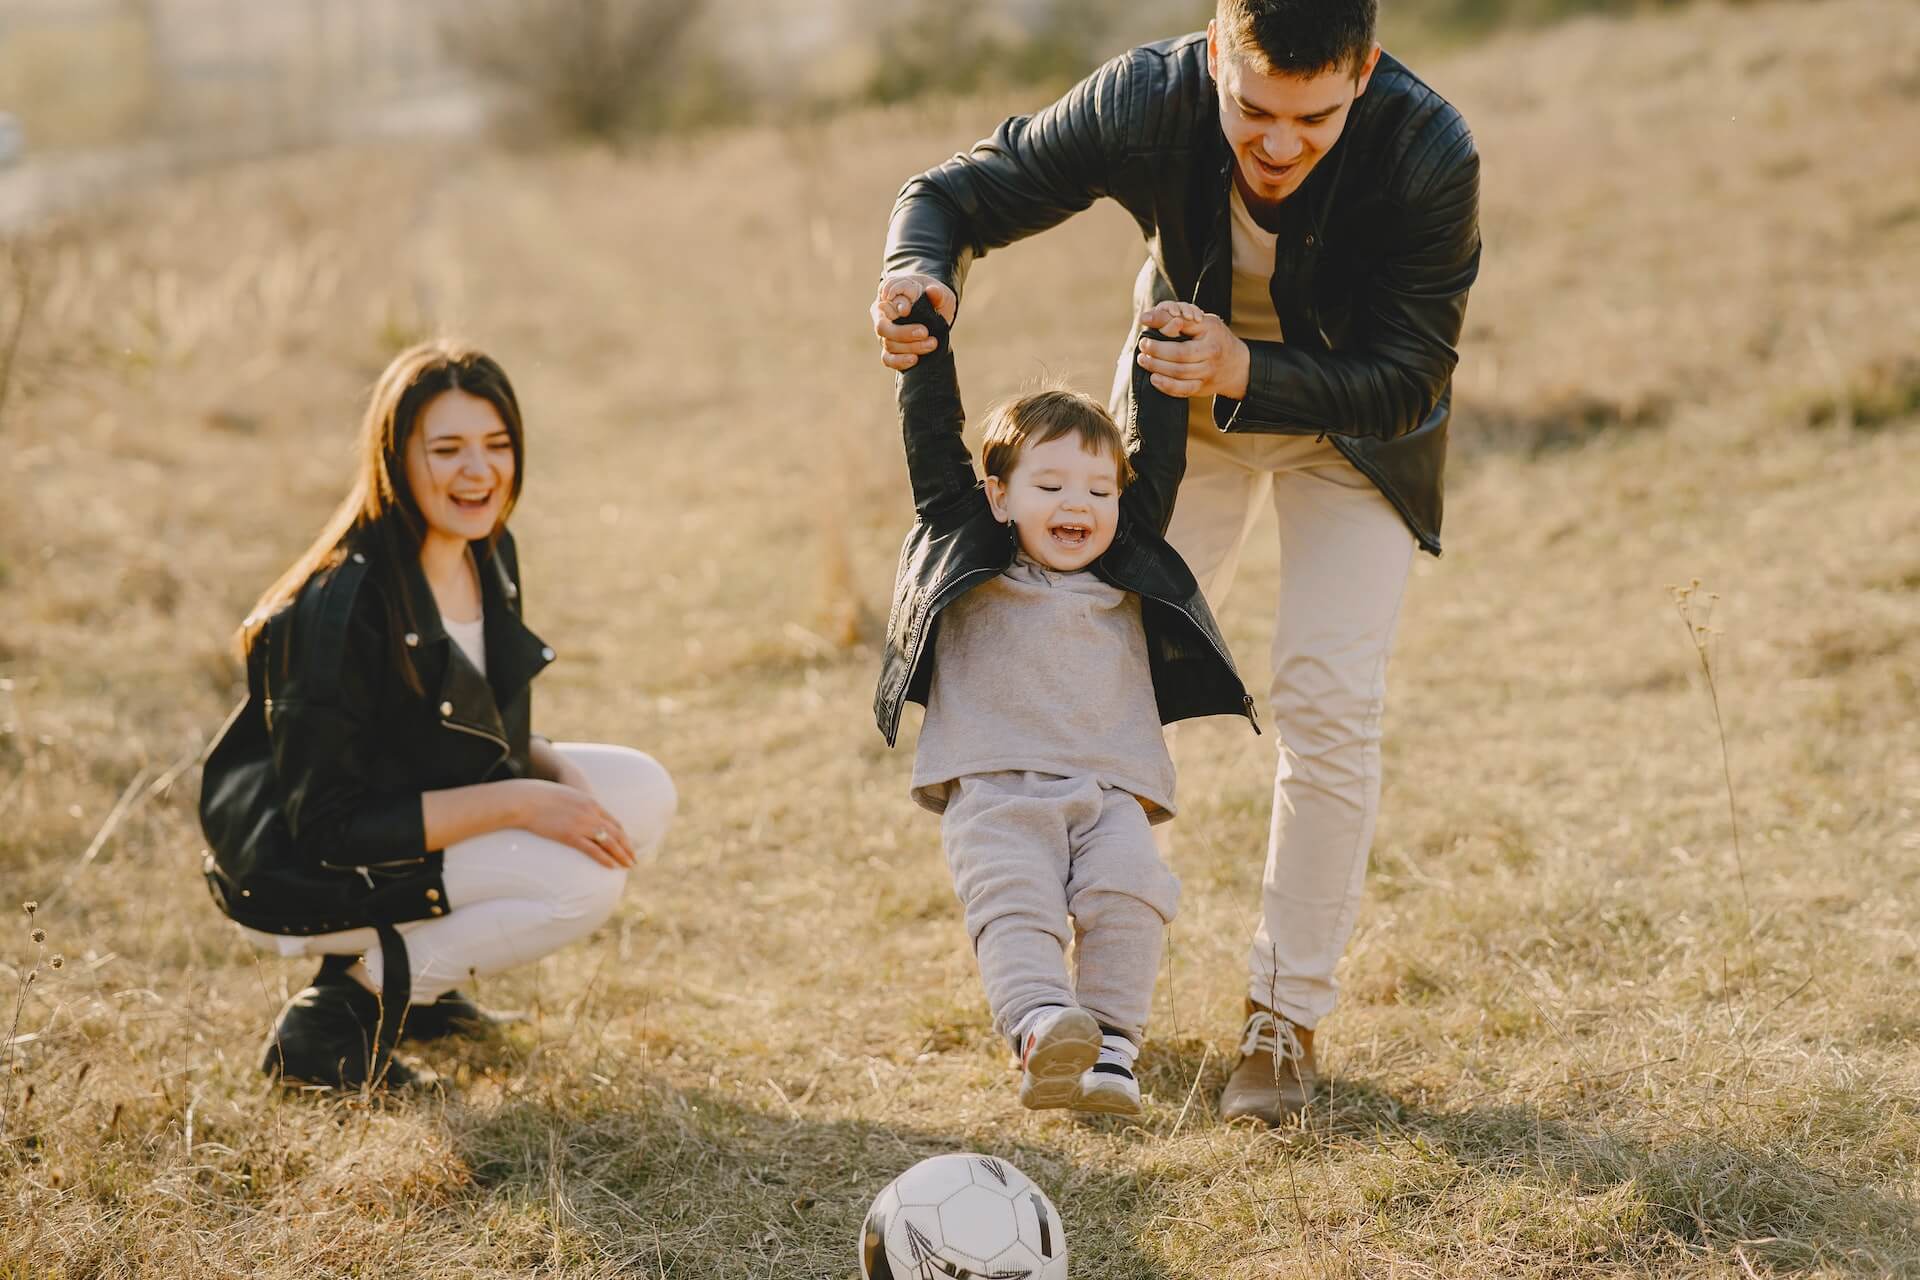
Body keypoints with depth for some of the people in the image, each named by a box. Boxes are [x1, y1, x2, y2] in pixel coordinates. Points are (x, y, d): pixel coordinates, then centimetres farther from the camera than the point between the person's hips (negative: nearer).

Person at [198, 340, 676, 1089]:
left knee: (643, 794, 0)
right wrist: (518, 802, -26)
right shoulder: (343, 606, -27)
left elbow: (488, 732, 13)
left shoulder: (489, 556, -1)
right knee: (582, 877, -22)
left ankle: (410, 972, 8)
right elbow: (328, 825, -26)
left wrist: (559, 773, -10)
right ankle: (340, 1013, -9)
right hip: (297, 882, -9)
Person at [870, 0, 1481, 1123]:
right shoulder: (1148, 103, -32)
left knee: (1330, 696, -12)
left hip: (1353, 413, -2)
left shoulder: (1431, 156, -36)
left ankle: (1287, 1016, 2)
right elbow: (958, 195, -19)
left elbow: (1406, 384, -28)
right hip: (1187, 396, 2)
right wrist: (921, 273, -42)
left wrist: (1249, 376, -44)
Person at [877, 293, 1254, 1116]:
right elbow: (932, 447, 11)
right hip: (993, 791, -2)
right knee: (1014, 902, -25)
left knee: (1130, 895, -22)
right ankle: (1043, 1033, -41)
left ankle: (1110, 1048, -25)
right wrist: (926, 342, 8)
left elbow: (1157, 463, 25)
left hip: (1109, 792, 2)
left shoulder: (1128, 572, 22)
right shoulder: (967, 553, 15)